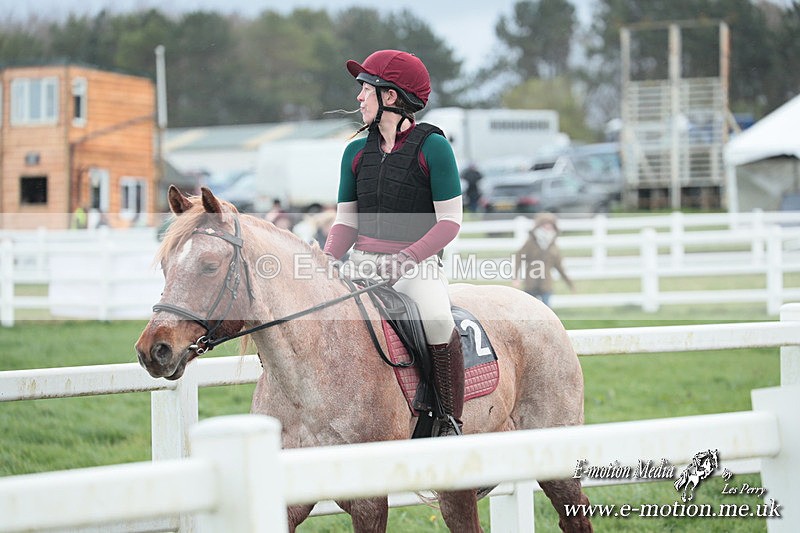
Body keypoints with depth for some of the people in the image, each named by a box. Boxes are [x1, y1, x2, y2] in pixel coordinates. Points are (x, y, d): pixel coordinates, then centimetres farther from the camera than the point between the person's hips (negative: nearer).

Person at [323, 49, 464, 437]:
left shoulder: (432, 147, -5)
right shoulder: (356, 152, 11)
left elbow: (450, 220, -7)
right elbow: (346, 221, 13)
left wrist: (405, 258, -21)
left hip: (419, 263, -5)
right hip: (363, 261, 5)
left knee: (436, 319, -35)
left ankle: (450, 420, -21)